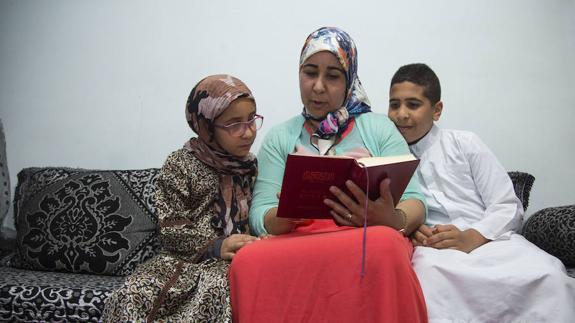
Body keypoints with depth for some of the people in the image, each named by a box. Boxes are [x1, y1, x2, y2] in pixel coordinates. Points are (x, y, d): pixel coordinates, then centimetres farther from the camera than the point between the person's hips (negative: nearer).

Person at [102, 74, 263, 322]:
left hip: (234, 260, 1)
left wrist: (257, 245, -10)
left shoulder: (252, 166, 10)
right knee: (132, 295, -27)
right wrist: (215, 246, -20)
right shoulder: (180, 165, 0)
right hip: (183, 257, 0)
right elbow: (170, 229, -4)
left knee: (215, 289, -35)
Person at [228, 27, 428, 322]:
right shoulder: (279, 138, 14)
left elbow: (413, 201, 4)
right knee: (249, 261, -33)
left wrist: (394, 219, -21)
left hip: (370, 240, 0)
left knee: (384, 246, -37)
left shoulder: (380, 128, 12)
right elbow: (261, 215, 4)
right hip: (297, 242, 1)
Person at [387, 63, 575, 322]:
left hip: (489, 240, 1)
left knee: (548, 277, -30)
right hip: (431, 249, 0)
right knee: (428, 272, -37)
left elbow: (508, 207, 5)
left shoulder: (465, 144, 10)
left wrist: (472, 237, -14)